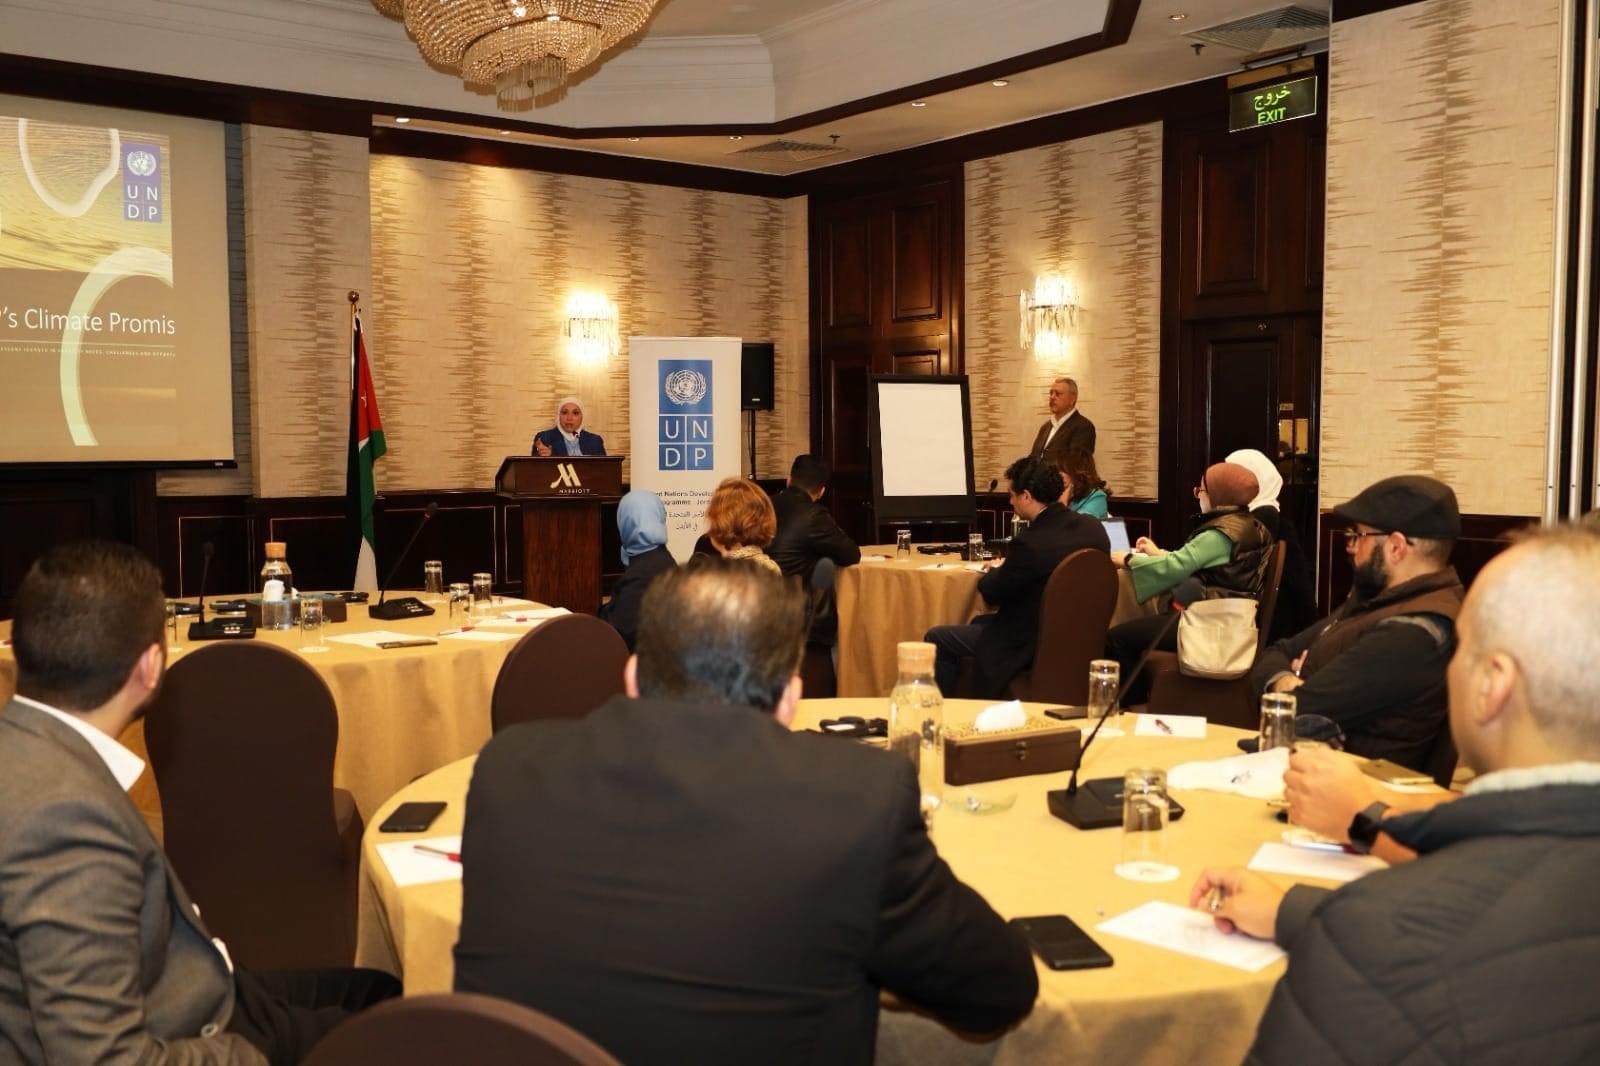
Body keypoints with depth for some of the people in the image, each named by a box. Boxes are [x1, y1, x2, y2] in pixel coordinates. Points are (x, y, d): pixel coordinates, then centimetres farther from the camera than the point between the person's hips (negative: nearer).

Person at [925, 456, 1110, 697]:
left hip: (1032, 645, -8)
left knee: (936, 638, 8)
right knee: (979, 622, 30)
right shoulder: (1093, 528, -6)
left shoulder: (1030, 543, -28)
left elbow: (992, 595, -13)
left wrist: (995, 571, 9)